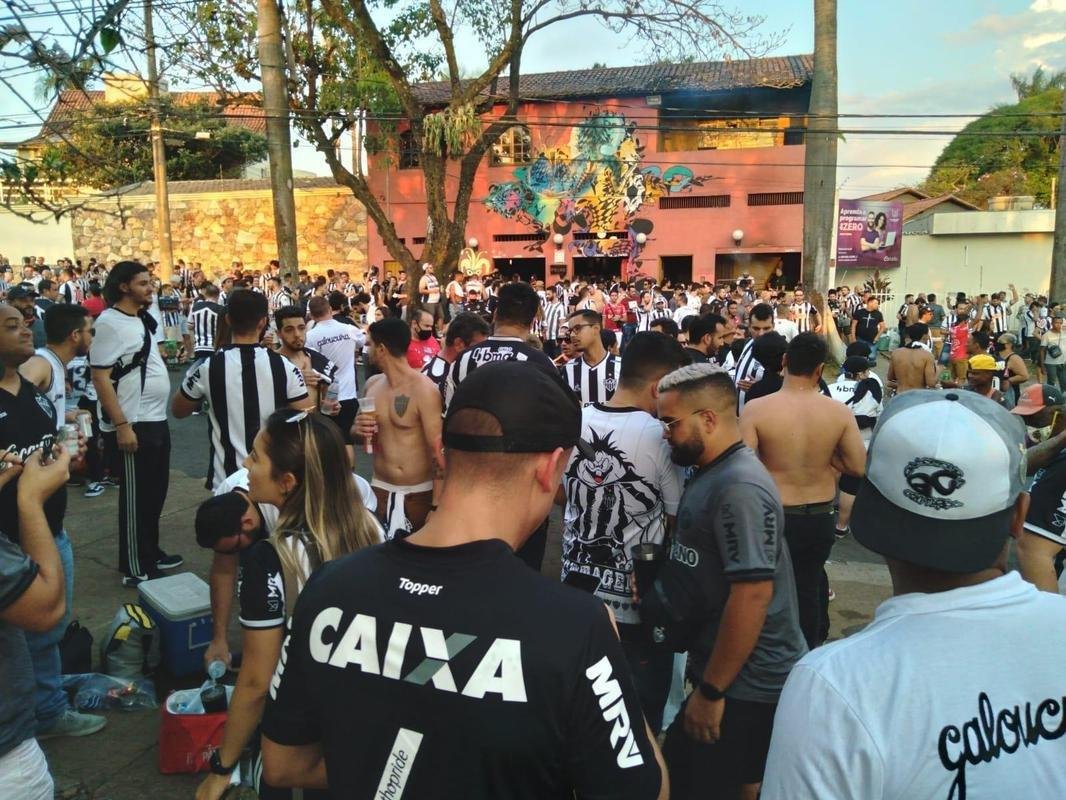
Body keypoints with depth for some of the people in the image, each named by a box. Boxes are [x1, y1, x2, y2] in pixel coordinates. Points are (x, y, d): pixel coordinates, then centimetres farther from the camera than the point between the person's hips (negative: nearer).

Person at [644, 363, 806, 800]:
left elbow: (752, 594, -27)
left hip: (745, 683, -9)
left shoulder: (739, 488, -23)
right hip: (724, 672, 9)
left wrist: (711, 690, -21)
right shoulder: (711, 474, 8)